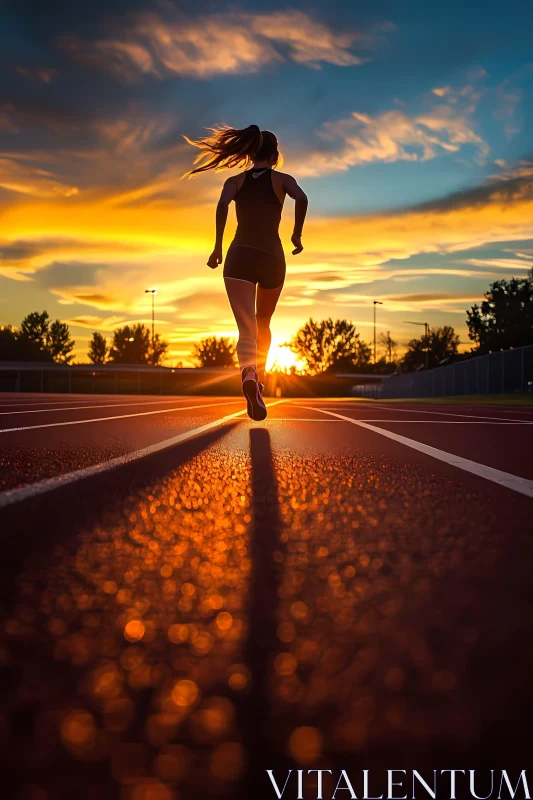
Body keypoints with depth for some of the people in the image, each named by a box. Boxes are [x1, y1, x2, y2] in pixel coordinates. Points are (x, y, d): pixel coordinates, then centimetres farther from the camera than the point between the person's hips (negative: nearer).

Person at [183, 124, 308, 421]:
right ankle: (259, 382, 22)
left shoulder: (235, 181, 12)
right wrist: (297, 234, 0)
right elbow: (302, 199, -11)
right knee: (263, 324, 22)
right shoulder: (283, 179, 10)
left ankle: (249, 374, -39)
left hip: (240, 255, 0)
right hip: (272, 257, 0)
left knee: (246, 329, -10)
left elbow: (222, 206, -9)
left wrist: (218, 246, -4)